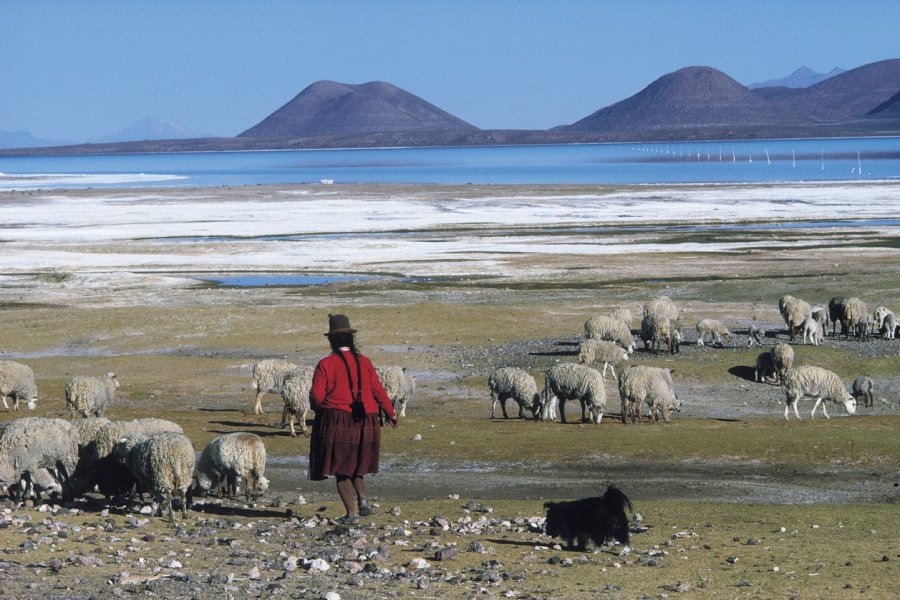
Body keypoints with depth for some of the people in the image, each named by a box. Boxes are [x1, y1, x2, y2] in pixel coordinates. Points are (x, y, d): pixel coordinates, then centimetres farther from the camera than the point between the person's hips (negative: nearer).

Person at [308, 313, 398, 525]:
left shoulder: (325, 364, -9)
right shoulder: (364, 362, 2)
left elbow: (316, 396, -12)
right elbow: (378, 391, 5)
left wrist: (315, 405, 11)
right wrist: (391, 414, 17)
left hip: (336, 422, -4)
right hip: (365, 424, 4)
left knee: (341, 469, 5)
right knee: (356, 466, 24)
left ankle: (351, 513, -1)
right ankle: (363, 500, 5)